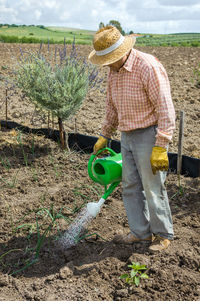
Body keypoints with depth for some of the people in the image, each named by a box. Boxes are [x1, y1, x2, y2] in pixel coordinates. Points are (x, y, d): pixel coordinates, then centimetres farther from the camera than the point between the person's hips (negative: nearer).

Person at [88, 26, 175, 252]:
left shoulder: (148, 67, -20)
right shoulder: (114, 71, 7)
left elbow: (165, 109, -22)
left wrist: (160, 148, -24)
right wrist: (104, 136, 19)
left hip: (149, 135, -8)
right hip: (127, 136, 8)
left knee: (153, 188, 0)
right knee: (131, 186, 11)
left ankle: (163, 234, 20)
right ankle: (140, 232, 25)